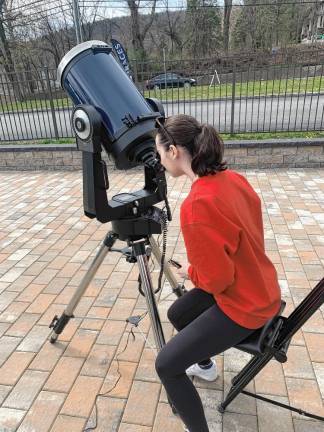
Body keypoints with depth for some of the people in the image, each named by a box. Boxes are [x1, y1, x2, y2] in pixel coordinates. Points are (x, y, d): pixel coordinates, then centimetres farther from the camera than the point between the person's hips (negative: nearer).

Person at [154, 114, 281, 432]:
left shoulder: (196, 205, -32)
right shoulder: (233, 178, -4)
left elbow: (215, 278, -24)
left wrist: (190, 273, -3)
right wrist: (198, 269, 10)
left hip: (243, 305, -8)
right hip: (257, 286, 9)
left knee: (166, 365, -4)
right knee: (177, 314, 26)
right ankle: (205, 365, 53)